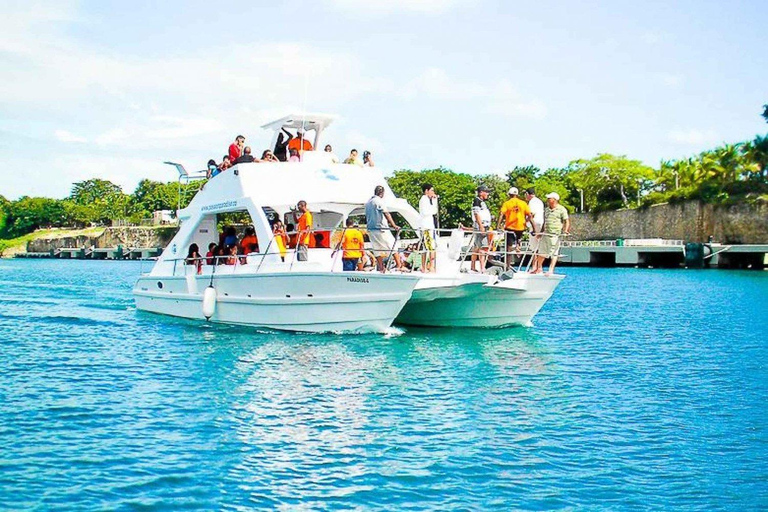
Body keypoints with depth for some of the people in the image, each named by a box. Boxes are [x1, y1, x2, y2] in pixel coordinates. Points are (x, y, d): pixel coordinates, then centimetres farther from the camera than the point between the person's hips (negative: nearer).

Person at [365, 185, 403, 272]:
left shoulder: (368, 202, 13)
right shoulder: (379, 201, -11)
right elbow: (386, 214, -20)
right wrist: (394, 225, -25)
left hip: (371, 229, 7)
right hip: (381, 228, -7)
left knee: (377, 250, 10)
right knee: (393, 246, 0)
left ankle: (381, 268, 10)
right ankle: (399, 266, -3)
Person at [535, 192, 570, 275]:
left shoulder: (562, 209, -3)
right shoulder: (546, 209, 17)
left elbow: (567, 221, -6)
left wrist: (565, 230, -21)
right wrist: (541, 232, 24)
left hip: (555, 235, -6)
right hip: (545, 234, 6)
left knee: (554, 253, -3)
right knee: (541, 252, 7)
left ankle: (551, 270, 0)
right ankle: (539, 268, 20)